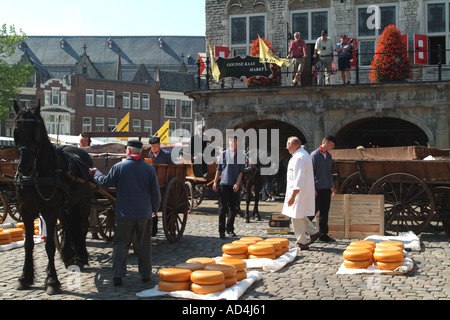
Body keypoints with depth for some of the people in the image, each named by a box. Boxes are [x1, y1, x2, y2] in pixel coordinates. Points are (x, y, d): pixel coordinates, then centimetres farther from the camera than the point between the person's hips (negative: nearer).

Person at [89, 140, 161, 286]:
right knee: (144, 244, 11)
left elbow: (105, 182, 5)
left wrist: (96, 173, 24)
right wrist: (154, 209, 16)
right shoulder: (149, 169, -1)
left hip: (124, 213, -1)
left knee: (121, 244, 5)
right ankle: (145, 274, 17)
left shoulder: (118, 167, -6)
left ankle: (117, 275, -1)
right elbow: (156, 193, 1)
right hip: (144, 213, 2)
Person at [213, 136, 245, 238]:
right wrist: (215, 182, 4)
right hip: (223, 183, 0)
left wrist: (237, 184, -9)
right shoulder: (224, 154, 7)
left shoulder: (241, 155, 5)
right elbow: (219, 169, 11)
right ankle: (221, 230, 0)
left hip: (235, 185, 0)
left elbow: (241, 171, 1)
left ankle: (230, 228, 19)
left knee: (233, 208, 7)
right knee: (222, 208, -3)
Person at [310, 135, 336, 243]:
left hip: (326, 188, 7)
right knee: (314, 209, -5)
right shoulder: (315, 154, -8)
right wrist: (313, 188, -16)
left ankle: (323, 234, 13)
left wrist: (332, 185, 19)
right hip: (317, 188, -7)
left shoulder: (329, 156, 15)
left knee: (325, 212, 8)